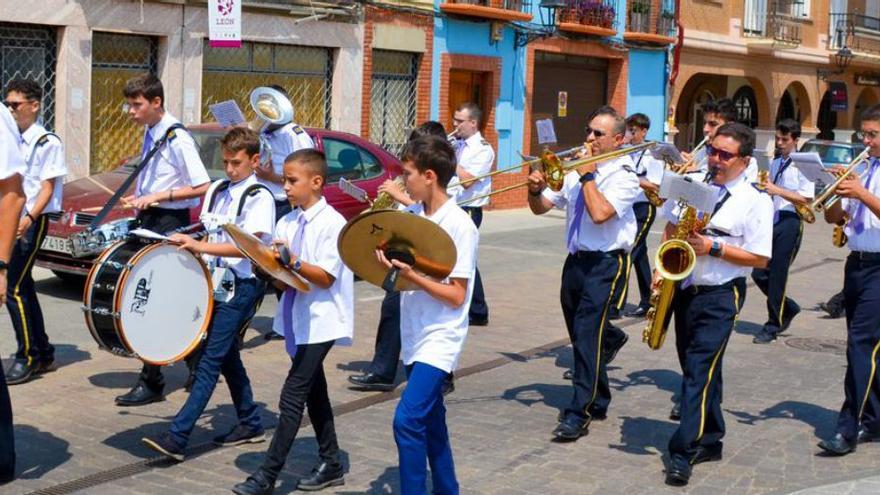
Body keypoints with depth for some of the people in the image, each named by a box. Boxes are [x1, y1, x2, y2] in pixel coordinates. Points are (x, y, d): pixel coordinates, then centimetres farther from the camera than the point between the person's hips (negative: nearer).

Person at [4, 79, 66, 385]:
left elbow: (47, 188, -12)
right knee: (23, 288, 11)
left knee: (14, 289, -11)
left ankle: (27, 358, -3)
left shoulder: (47, 142, -7)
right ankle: (44, 354, 20)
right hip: (9, 221, 8)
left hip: (31, 222, -8)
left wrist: (28, 218, -25)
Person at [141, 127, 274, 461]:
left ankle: (177, 437, -15)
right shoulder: (217, 190, 12)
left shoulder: (259, 198, -11)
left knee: (211, 359, -11)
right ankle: (250, 424, 29)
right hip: (216, 281, 8)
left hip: (241, 286, -8)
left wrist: (199, 246, -29)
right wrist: (190, 247, 3)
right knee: (227, 355, 15)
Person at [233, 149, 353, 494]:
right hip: (297, 319, 8)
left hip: (320, 322, -8)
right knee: (314, 393, 17)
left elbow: (324, 278, -17)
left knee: (292, 396, -9)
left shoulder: (333, 223, -13)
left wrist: (292, 262, -28)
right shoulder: (287, 222, 7)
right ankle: (330, 465, 29)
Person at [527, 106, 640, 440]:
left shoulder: (624, 176, -8)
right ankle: (598, 402, 31)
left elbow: (600, 213, -24)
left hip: (604, 264, -7)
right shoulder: (574, 170, 11)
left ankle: (579, 414, -9)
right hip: (575, 260, 7)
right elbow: (540, 208, 12)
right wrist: (536, 190, -9)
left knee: (588, 335, -13)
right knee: (580, 336, 15)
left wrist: (587, 175, -15)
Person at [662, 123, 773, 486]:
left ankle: (684, 452, -10)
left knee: (701, 370, -11)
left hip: (720, 296, -6)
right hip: (683, 289, 6)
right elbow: (670, 228, 18)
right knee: (695, 369, 13)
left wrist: (713, 247, -19)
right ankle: (710, 441, 27)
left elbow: (760, 258, -9)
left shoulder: (756, 201, -7)